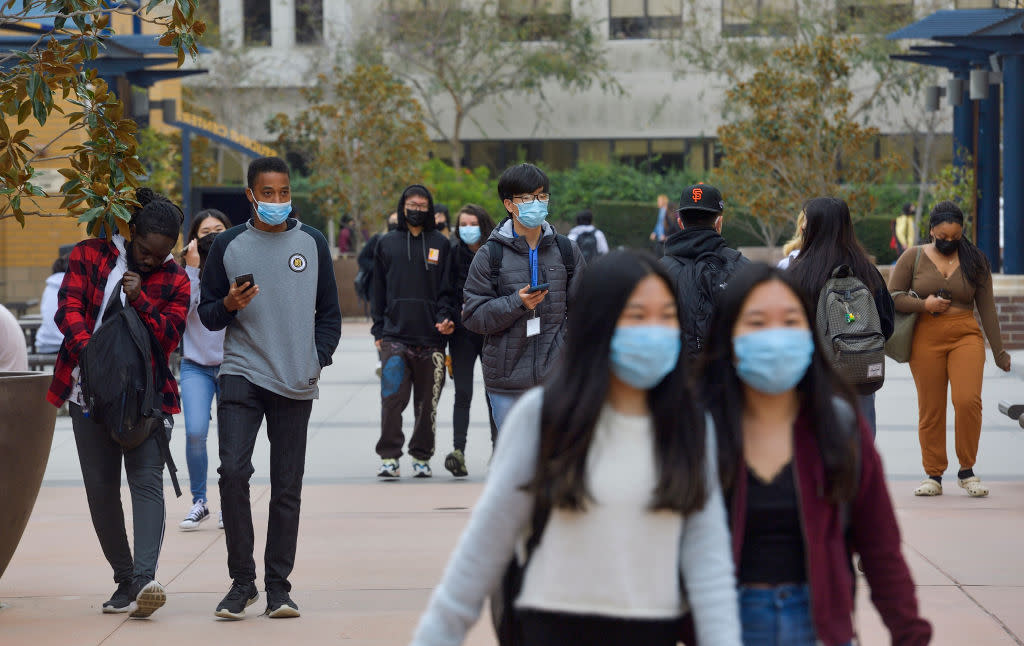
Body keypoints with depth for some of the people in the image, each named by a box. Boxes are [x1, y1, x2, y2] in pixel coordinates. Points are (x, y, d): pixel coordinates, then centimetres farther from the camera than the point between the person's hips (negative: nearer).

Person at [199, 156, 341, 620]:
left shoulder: (312, 243, 10)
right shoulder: (228, 245, 6)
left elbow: (329, 311, 15)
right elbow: (207, 315, 11)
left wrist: (319, 357, 0)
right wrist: (230, 305, -10)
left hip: (296, 384, 1)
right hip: (241, 373, -1)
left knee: (287, 486, 3)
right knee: (233, 470, -15)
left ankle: (278, 585, 11)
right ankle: (242, 581, -6)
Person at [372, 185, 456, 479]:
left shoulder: (441, 244, 9)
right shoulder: (387, 244, 11)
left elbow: (447, 289, 7)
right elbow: (379, 290, 13)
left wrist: (446, 318, -10)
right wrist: (378, 330, 8)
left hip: (431, 337, 0)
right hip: (395, 336, 0)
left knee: (427, 402, 5)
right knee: (392, 398, -11)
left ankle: (421, 457, 15)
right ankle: (389, 456, -5)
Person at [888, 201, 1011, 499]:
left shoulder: (975, 261, 8)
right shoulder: (913, 258, 6)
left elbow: (987, 308, 10)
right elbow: (892, 297, 6)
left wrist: (998, 350, 8)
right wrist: (924, 304, -10)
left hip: (965, 336, 0)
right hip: (926, 338, 0)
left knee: (968, 401, -16)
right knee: (930, 409, 2)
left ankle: (967, 471, 0)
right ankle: (933, 476, 13)